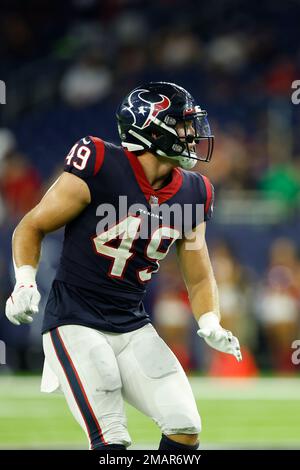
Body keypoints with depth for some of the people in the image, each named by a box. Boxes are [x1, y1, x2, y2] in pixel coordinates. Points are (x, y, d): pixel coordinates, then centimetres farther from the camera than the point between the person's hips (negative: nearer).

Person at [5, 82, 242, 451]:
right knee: (112, 443, -16)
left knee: (186, 430, -5)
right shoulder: (98, 170, -15)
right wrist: (25, 283, -19)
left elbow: (199, 278, 12)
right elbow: (31, 227, -4)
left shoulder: (190, 194, 3)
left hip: (134, 328, 6)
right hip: (76, 323, -6)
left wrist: (210, 324, -6)